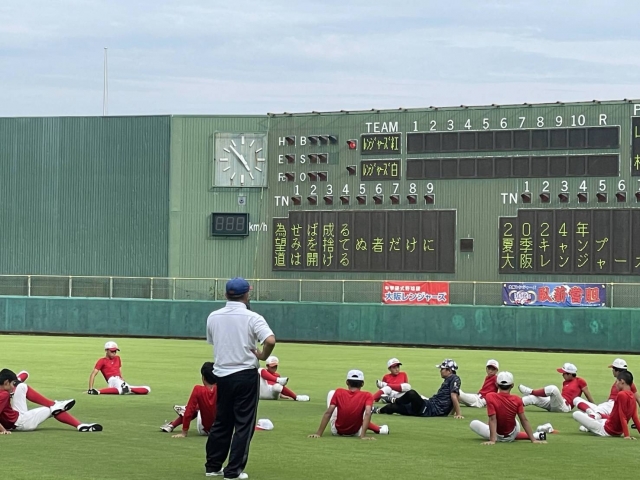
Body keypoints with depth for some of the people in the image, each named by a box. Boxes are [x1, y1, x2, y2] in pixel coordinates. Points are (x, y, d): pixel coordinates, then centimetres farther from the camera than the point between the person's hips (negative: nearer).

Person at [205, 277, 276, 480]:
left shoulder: (213, 317, 4)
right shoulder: (252, 318, -11)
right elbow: (270, 340, -24)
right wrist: (262, 356, -7)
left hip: (221, 374, 5)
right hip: (245, 374, -5)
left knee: (221, 422, 16)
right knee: (243, 424, 2)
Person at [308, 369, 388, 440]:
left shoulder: (339, 392, -13)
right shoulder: (367, 396, -14)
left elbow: (328, 413, -19)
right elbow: (367, 414, -29)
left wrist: (318, 433, -22)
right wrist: (363, 435, -33)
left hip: (336, 431, -1)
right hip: (356, 432, 1)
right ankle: (378, 429, 23)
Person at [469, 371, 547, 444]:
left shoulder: (490, 397, -20)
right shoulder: (517, 400, -12)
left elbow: (492, 419, -26)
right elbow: (524, 420, -14)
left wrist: (492, 440, -30)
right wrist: (533, 439, -13)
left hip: (497, 436, -2)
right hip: (512, 437, 2)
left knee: (473, 423, 13)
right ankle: (534, 436, 13)